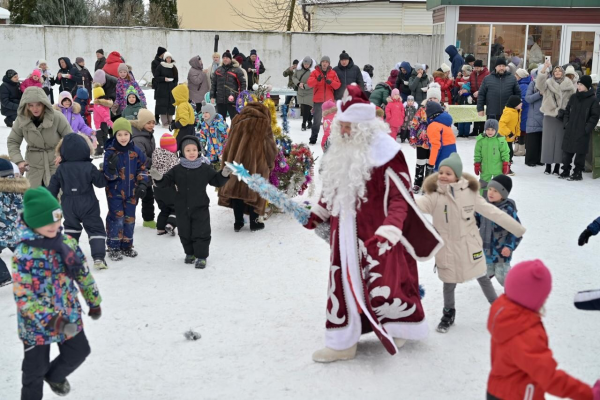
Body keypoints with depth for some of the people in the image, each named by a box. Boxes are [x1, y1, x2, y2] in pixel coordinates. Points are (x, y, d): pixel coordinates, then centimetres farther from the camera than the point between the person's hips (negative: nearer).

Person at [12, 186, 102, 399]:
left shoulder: (67, 242, -5)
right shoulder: (24, 254, -23)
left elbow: (83, 274, 8)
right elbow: (23, 297, -25)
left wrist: (94, 301, 15)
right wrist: (49, 319, -34)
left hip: (69, 316, 5)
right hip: (37, 323, -5)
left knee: (79, 352, 23)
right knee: (35, 372, 10)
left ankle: (55, 376, 53)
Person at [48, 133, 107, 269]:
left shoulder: (61, 169, -2)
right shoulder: (89, 167, -10)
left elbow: (53, 188, 4)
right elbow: (101, 182, -3)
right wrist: (103, 172, 16)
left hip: (69, 206, 3)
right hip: (88, 206, -3)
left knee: (71, 228, 24)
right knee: (96, 229, 2)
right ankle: (99, 257, -10)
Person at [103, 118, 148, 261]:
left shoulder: (136, 151, 0)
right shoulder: (110, 152, -10)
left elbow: (142, 169, 9)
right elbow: (108, 175, -12)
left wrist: (142, 184, -1)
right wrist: (111, 167, -33)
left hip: (131, 192, 4)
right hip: (115, 191, -3)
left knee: (129, 219, 11)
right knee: (117, 218, -6)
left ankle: (127, 246, 25)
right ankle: (113, 247, 6)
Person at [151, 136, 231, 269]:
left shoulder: (205, 169, -1)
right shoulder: (177, 169, 0)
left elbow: (217, 181, 5)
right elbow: (166, 182, 1)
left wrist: (224, 174, -13)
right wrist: (158, 178, -20)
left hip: (200, 208, -2)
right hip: (182, 209, 2)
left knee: (201, 233, -1)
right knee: (185, 233, 11)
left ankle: (201, 256, 11)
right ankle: (190, 253, 30)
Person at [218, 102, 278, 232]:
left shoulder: (237, 121, 11)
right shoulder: (263, 123, -1)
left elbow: (229, 145, 17)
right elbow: (271, 147, 4)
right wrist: (270, 163, 18)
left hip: (236, 162, 4)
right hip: (256, 164, -4)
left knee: (236, 190, 10)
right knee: (254, 192, 6)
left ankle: (238, 222, 16)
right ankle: (254, 223, 13)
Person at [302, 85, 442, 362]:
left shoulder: (383, 151, -18)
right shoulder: (341, 149, 5)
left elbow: (399, 199, -21)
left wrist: (386, 234, -32)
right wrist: (318, 213, 21)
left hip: (374, 234, -7)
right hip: (345, 231, 7)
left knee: (381, 286, -6)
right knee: (343, 283, 11)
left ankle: (404, 327, 25)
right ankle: (342, 343, 24)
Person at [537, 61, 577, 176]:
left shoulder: (569, 84, 6)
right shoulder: (548, 83, 6)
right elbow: (540, 83, -14)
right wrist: (544, 69, -26)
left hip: (562, 116, 0)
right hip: (549, 115, 0)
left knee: (560, 140, 1)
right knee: (548, 140, 2)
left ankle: (557, 166, 7)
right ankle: (548, 166, 7)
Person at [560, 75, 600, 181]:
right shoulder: (574, 97, 9)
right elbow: (567, 111, 17)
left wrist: (587, 128, -10)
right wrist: (566, 123, 6)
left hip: (582, 132, -5)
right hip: (570, 131, 5)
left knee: (580, 153, 0)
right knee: (566, 151, 8)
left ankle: (578, 173, 8)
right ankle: (565, 171, 19)